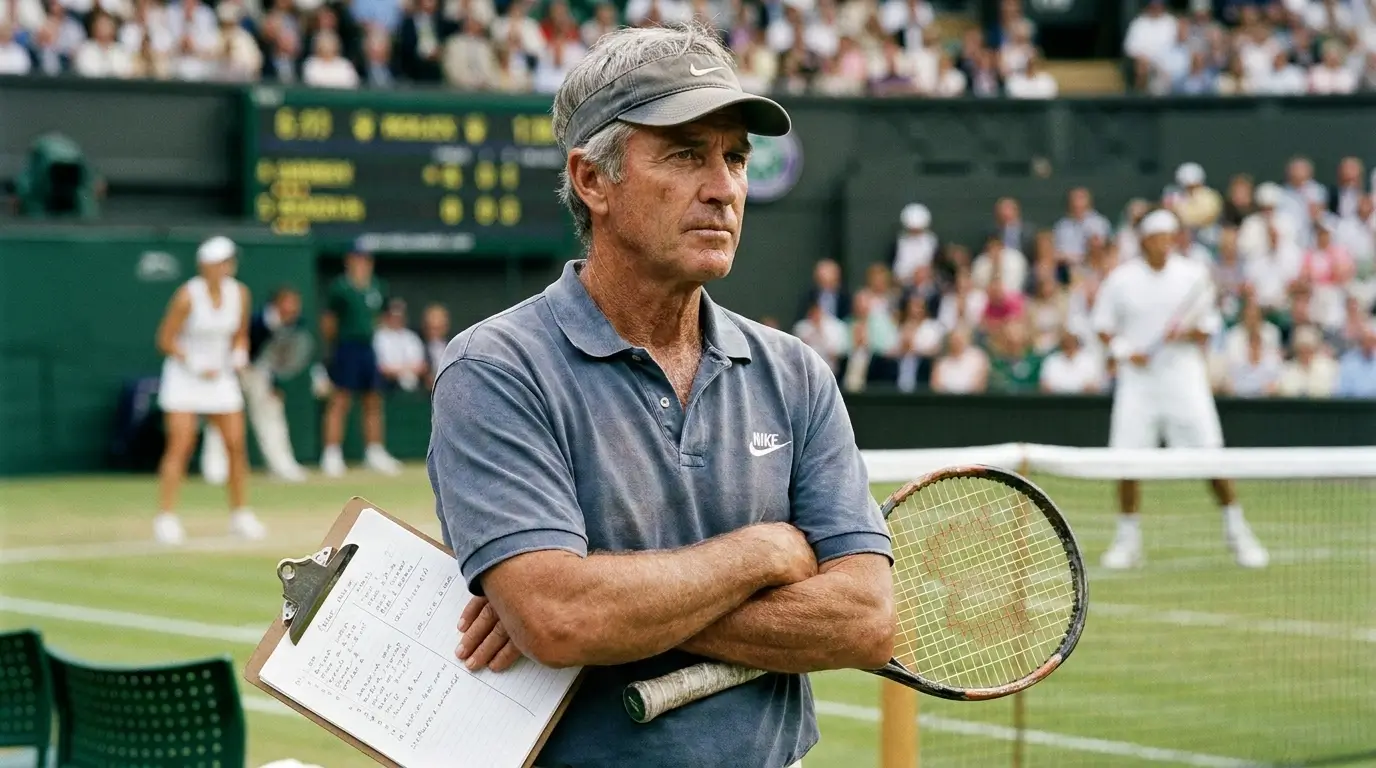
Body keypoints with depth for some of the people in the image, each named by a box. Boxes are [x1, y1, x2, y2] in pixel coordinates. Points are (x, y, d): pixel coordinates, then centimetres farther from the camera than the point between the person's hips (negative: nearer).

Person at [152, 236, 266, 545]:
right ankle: (166, 518, -12)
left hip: (221, 377, 5)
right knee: (180, 445, -14)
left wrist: (239, 355, -5)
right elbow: (166, 340, -11)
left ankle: (240, 515, 13)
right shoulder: (187, 296, -17)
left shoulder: (240, 293, -1)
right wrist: (196, 367, -18)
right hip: (184, 374, -5)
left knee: (236, 444, 1)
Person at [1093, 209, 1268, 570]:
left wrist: (1186, 334, -18)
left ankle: (1236, 530, 8)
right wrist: (1124, 350, -10)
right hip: (1137, 377, 0)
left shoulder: (1193, 275, 1)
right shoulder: (1121, 279, 0)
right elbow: (1104, 326, 8)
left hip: (1183, 374, 0)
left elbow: (1207, 328, 4)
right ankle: (1128, 537, 13)